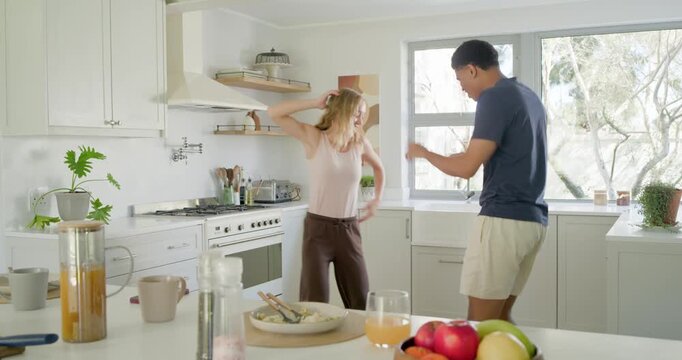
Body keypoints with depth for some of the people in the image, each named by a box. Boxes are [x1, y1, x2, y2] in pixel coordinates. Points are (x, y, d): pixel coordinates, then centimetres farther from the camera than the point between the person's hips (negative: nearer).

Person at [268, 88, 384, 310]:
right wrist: (316, 103, -14)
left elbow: (378, 167, 25)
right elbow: (274, 113, -14)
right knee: (314, 303, -5)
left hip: (349, 230, 4)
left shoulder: (360, 143, 4)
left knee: (360, 302, 7)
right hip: (318, 228, -4)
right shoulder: (315, 138, -6)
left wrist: (376, 200, 18)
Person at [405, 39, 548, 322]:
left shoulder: (494, 98, -11)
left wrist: (424, 153, 2)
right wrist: (469, 156, 25)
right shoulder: (528, 96, 17)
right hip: (533, 219, 10)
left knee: (480, 323, -3)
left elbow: (466, 168, -14)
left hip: (504, 219, -10)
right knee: (500, 317, 15)